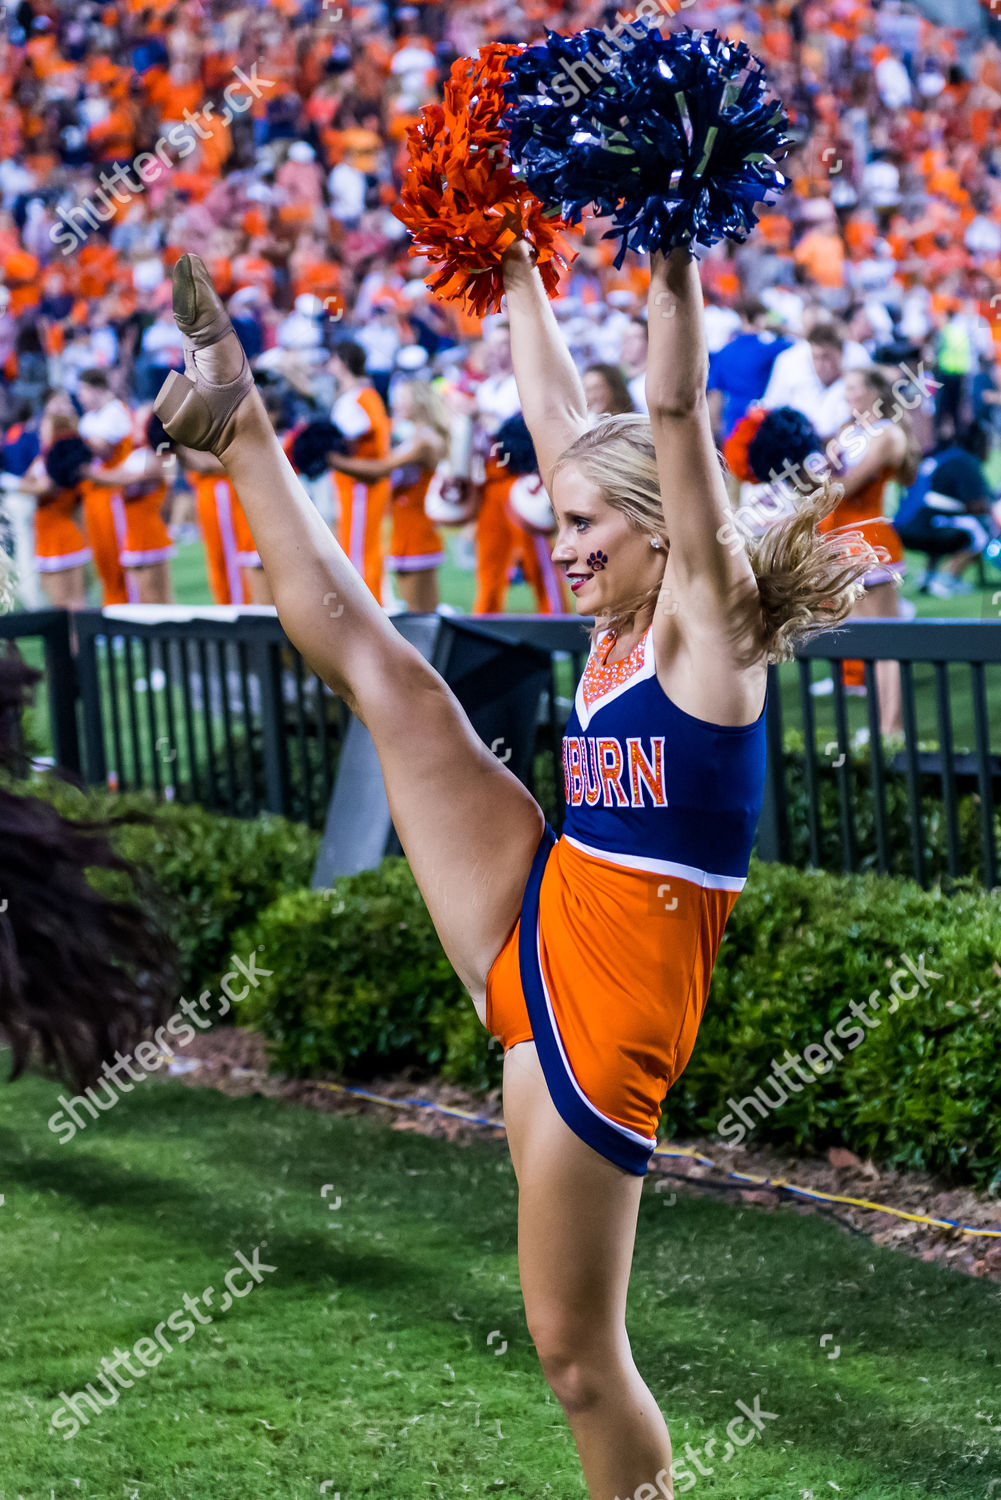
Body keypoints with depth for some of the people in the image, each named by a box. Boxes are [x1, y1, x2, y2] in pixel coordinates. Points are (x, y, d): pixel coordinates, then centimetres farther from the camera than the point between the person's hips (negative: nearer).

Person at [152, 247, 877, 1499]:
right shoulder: (624, 623, 10)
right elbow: (558, 416, 14)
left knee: (577, 1351, -1)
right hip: (535, 933, 8)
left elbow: (675, 412, -22)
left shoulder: (703, 624, -10)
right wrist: (517, 270, 15)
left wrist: (674, 261, -27)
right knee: (372, 660, 5)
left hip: (611, 1011, -7)